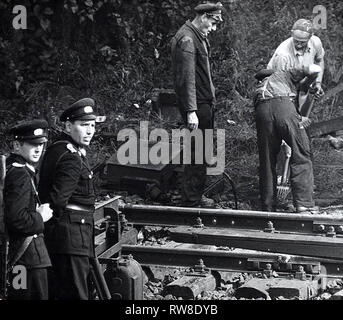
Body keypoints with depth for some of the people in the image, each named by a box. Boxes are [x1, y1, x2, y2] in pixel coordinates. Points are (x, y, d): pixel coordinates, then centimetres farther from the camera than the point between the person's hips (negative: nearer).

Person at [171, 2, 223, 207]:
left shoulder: (199, 36, 14)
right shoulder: (187, 39, -18)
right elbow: (187, 77, -23)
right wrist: (191, 111, -27)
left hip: (205, 102, 10)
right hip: (197, 105, -10)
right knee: (197, 153, -6)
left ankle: (197, 195, 27)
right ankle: (191, 202, 0)